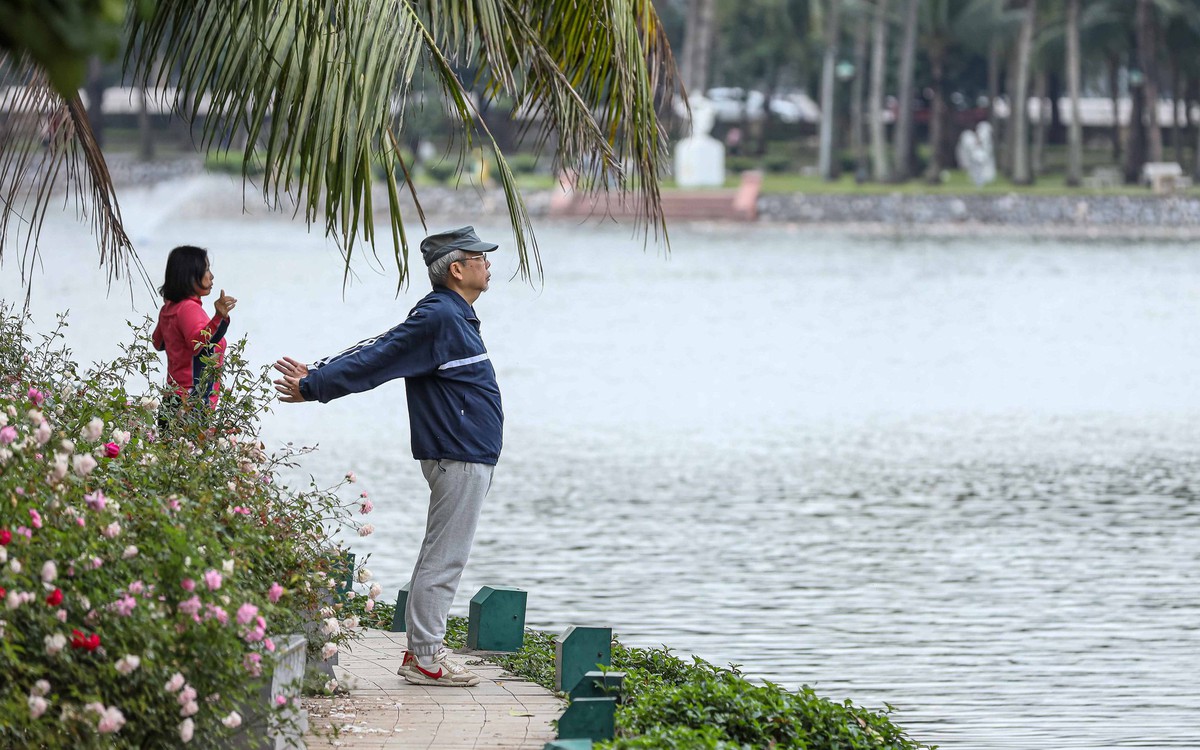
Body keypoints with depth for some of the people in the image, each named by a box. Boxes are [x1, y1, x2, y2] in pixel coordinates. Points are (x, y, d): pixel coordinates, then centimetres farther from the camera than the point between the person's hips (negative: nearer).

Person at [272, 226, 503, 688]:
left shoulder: (452, 315, 15)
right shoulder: (438, 317, -17)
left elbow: (378, 353, 13)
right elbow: (374, 360, -16)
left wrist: (316, 379, 12)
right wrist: (314, 386, -16)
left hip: (468, 455, 10)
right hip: (459, 455, -10)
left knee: (443, 558, 12)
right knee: (443, 558, -6)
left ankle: (423, 651, 17)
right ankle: (424, 658, -3)